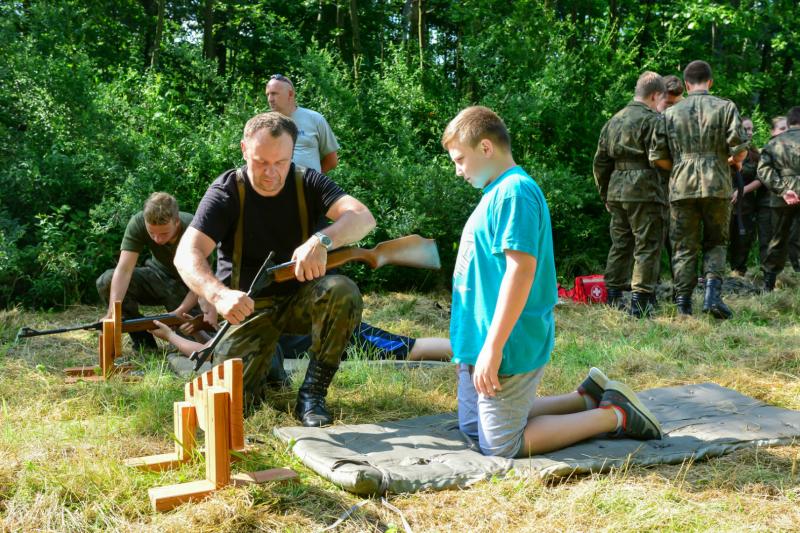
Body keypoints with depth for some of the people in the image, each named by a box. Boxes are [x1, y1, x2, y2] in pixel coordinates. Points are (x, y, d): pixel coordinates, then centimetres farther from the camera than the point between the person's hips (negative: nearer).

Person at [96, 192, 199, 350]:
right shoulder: (138, 223, -25)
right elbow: (124, 269, -32)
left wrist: (179, 313, -40)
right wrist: (112, 312, -46)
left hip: (187, 286, -3)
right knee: (106, 282, -22)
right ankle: (143, 341, -7)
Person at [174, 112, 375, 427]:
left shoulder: (307, 183, -7)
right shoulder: (226, 192, -12)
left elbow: (363, 217, -22)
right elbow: (187, 253, -25)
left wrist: (322, 241, -44)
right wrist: (219, 295, -46)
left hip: (300, 298, 1)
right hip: (247, 306, -1)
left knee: (342, 291, -31)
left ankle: (312, 394, -17)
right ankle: (268, 360, 16)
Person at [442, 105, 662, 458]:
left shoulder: (513, 191, -18)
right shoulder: (498, 192, 12)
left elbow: (521, 270, -26)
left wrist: (493, 347, -26)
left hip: (505, 348, -10)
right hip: (480, 344, 10)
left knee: (501, 447, 0)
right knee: (473, 428, 21)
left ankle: (615, 415, 7)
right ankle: (587, 400, 22)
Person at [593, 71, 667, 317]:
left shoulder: (614, 121, 16)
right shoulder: (651, 120, -8)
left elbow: (600, 162, 18)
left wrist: (605, 194, 23)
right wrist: (667, 189, -4)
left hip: (617, 192, 7)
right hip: (645, 192, -7)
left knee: (620, 244, 14)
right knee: (647, 246, -2)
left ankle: (613, 298, 19)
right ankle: (640, 300, -5)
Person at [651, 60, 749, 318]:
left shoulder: (671, 112, 7)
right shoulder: (725, 107, 2)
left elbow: (658, 156, 5)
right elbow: (740, 147, -6)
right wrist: (735, 161, 16)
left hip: (682, 188, 1)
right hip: (717, 187, -1)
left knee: (684, 248, 7)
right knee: (715, 243, 13)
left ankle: (683, 304, 6)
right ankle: (713, 292, -5)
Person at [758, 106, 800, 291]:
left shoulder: (773, 142, 11)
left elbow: (763, 170, -1)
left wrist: (783, 189, -7)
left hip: (783, 198, 4)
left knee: (779, 240, 16)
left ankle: (768, 283, 17)